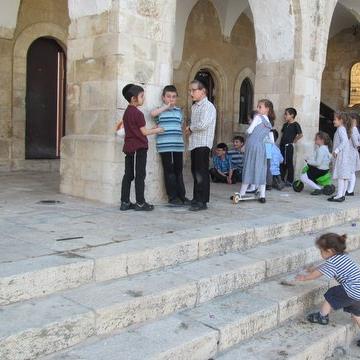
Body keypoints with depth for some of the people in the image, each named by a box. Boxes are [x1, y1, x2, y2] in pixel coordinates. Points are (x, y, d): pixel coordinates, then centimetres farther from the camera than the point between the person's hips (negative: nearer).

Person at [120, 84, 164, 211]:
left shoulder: (127, 112, 14)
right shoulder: (138, 113, -12)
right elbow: (144, 132, -11)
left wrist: (151, 129, 16)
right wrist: (157, 130, 3)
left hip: (128, 147, 8)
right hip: (139, 148, -8)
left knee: (128, 175, 8)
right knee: (140, 175, -3)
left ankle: (125, 202, 10)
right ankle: (140, 203, 0)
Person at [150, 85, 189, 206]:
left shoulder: (179, 111, 15)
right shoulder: (160, 110, 3)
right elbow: (153, 113, -21)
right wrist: (166, 106, -14)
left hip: (178, 146, 4)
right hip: (165, 146, -4)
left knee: (179, 171, 9)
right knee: (169, 171, 1)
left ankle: (181, 195, 16)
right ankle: (172, 197, 8)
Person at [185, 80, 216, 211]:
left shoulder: (208, 106, -11)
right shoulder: (194, 107, 17)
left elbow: (203, 125, -23)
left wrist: (190, 128, -8)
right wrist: (190, 130, 5)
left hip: (203, 144, -9)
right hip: (194, 143, 9)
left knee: (201, 172, -7)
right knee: (195, 171, 14)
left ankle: (202, 202, -3)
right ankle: (197, 198, 24)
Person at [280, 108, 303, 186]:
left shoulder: (295, 125, -9)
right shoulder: (285, 124, 13)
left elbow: (300, 135, -15)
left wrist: (293, 141, -9)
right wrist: (281, 142, 9)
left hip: (289, 146, -7)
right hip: (282, 146, 7)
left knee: (289, 164, -1)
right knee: (282, 164, 10)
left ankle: (290, 181, 7)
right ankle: (281, 179, 19)